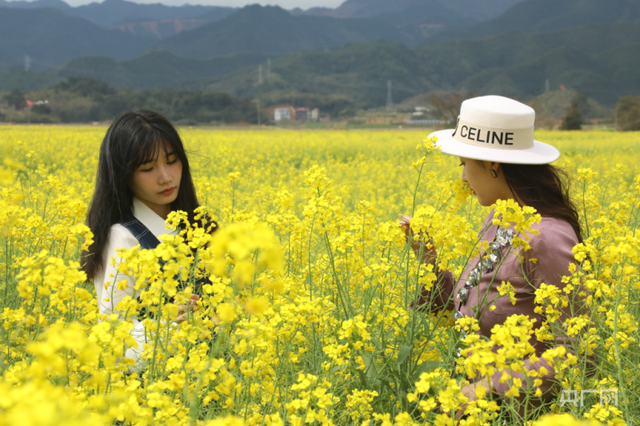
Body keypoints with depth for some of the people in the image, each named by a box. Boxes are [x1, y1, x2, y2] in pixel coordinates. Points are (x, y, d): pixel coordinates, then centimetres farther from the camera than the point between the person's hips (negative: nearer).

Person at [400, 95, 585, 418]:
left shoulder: (545, 239, -21)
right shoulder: (498, 222, 6)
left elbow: (579, 350, -20)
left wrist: (489, 389, -22)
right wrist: (428, 262, 2)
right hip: (475, 394, 8)